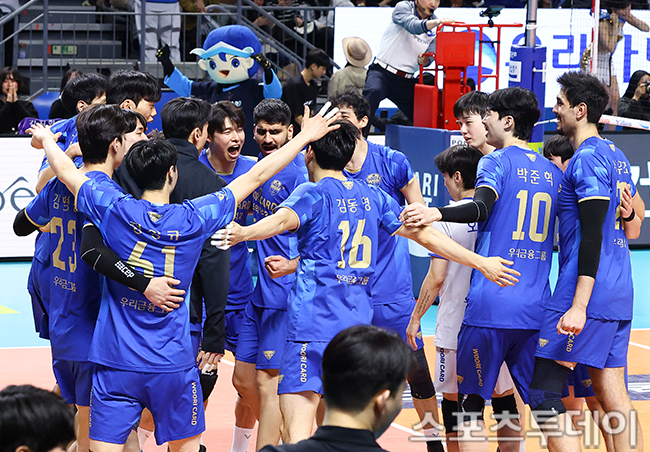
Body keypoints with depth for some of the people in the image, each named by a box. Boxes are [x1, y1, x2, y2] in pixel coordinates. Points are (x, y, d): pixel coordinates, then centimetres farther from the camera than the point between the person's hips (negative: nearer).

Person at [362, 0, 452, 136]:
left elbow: (430, 55, 4)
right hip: (382, 72, -6)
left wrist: (424, 60, -20)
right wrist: (437, 22, -46)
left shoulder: (436, 27, 9)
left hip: (406, 81, 6)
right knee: (374, 92, -35)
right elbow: (413, 26, -28)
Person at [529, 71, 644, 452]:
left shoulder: (587, 158, -12)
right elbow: (635, 226, 25)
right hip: (620, 294, 10)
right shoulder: (615, 155, 17)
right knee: (613, 394, 9)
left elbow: (593, 235, -20)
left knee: (543, 393, -10)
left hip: (588, 293, -10)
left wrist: (579, 305, -24)